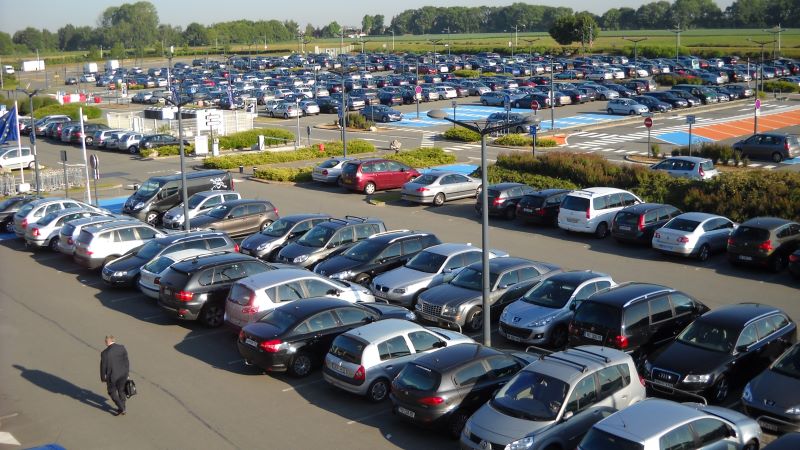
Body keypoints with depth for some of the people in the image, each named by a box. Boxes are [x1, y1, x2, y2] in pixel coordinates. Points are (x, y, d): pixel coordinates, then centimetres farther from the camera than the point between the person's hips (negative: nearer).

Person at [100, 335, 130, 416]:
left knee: (112, 392, 18)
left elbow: (103, 367, -11)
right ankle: (122, 409, 33)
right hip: (123, 374, 4)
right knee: (121, 391, 22)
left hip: (112, 376, -4)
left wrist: (103, 378, 5)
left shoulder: (105, 353, -20)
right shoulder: (122, 348, -9)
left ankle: (121, 409, 11)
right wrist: (126, 373, 12)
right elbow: (126, 361, -1)